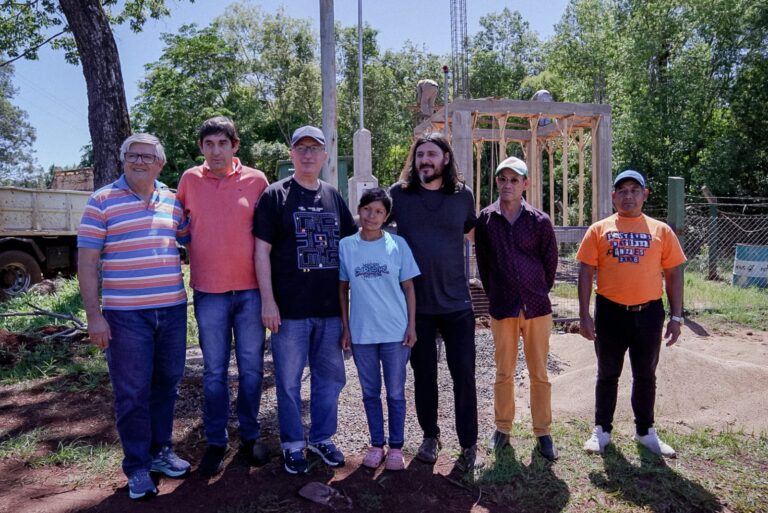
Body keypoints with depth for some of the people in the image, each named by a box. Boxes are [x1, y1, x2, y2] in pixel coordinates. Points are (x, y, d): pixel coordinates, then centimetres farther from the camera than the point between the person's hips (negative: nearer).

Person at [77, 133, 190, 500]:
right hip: (125, 315, -4)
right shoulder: (102, 201, -3)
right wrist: (94, 315, -10)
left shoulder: (173, 202, 8)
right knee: (132, 393, 4)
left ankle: (160, 450, 32)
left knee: (166, 385, 14)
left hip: (173, 309, 4)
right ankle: (137, 467, 20)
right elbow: (86, 261, -5)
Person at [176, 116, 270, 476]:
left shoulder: (256, 180, -1)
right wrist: (195, 259, 8)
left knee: (251, 368, 10)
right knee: (214, 371, 9)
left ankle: (250, 434, 27)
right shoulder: (190, 180, 3)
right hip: (209, 291, 0)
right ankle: (216, 441, 24)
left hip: (250, 288, 0)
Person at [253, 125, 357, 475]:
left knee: (330, 376, 14)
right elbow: (262, 250, -5)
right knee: (289, 380, 7)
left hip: (330, 308, 4)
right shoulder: (275, 196, -2)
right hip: (290, 309, -4)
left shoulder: (333, 197, 11)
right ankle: (293, 445, 25)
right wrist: (268, 301, -11)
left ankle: (321, 439, 32)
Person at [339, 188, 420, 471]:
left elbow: (408, 288, 2)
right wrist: (345, 328, 3)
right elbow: (342, 288, 6)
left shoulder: (398, 244, -3)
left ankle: (396, 447, 24)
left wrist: (411, 326, -2)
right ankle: (377, 444, 29)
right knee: (370, 392, 14)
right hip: (361, 333, 2)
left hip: (396, 332, -1)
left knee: (395, 393, 8)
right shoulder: (345, 246, 0)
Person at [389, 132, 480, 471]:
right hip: (415, 302, 0)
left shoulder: (463, 195, 1)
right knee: (423, 373, 13)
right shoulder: (398, 194, -3)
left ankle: (468, 444, 20)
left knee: (463, 373, 4)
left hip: (456, 301, 1)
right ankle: (430, 436, 32)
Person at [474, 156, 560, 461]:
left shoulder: (539, 221, -2)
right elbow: (482, 263, 5)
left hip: (537, 307, 0)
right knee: (504, 372, 10)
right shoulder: (485, 219, -1)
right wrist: (494, 295, 8)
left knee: (539, 373, 8)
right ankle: (502, 428, 25)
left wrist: (539, 293, 11)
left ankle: (543, 432, 21)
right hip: (501, 308, 0)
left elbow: (551, 261, 7)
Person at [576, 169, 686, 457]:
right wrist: (584, 314, -7)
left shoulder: (661, 231, 4)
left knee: (645, 376, 15)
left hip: (649, 313, 1)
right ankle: (602, 430, 26)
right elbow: (585, 272, -2)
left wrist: (676, 316, 1)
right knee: (608, 375, 12)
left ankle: (645, 432, 32)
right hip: (610, 312, -1)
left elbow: (674, 274, 6)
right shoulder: (599, 230, 1)